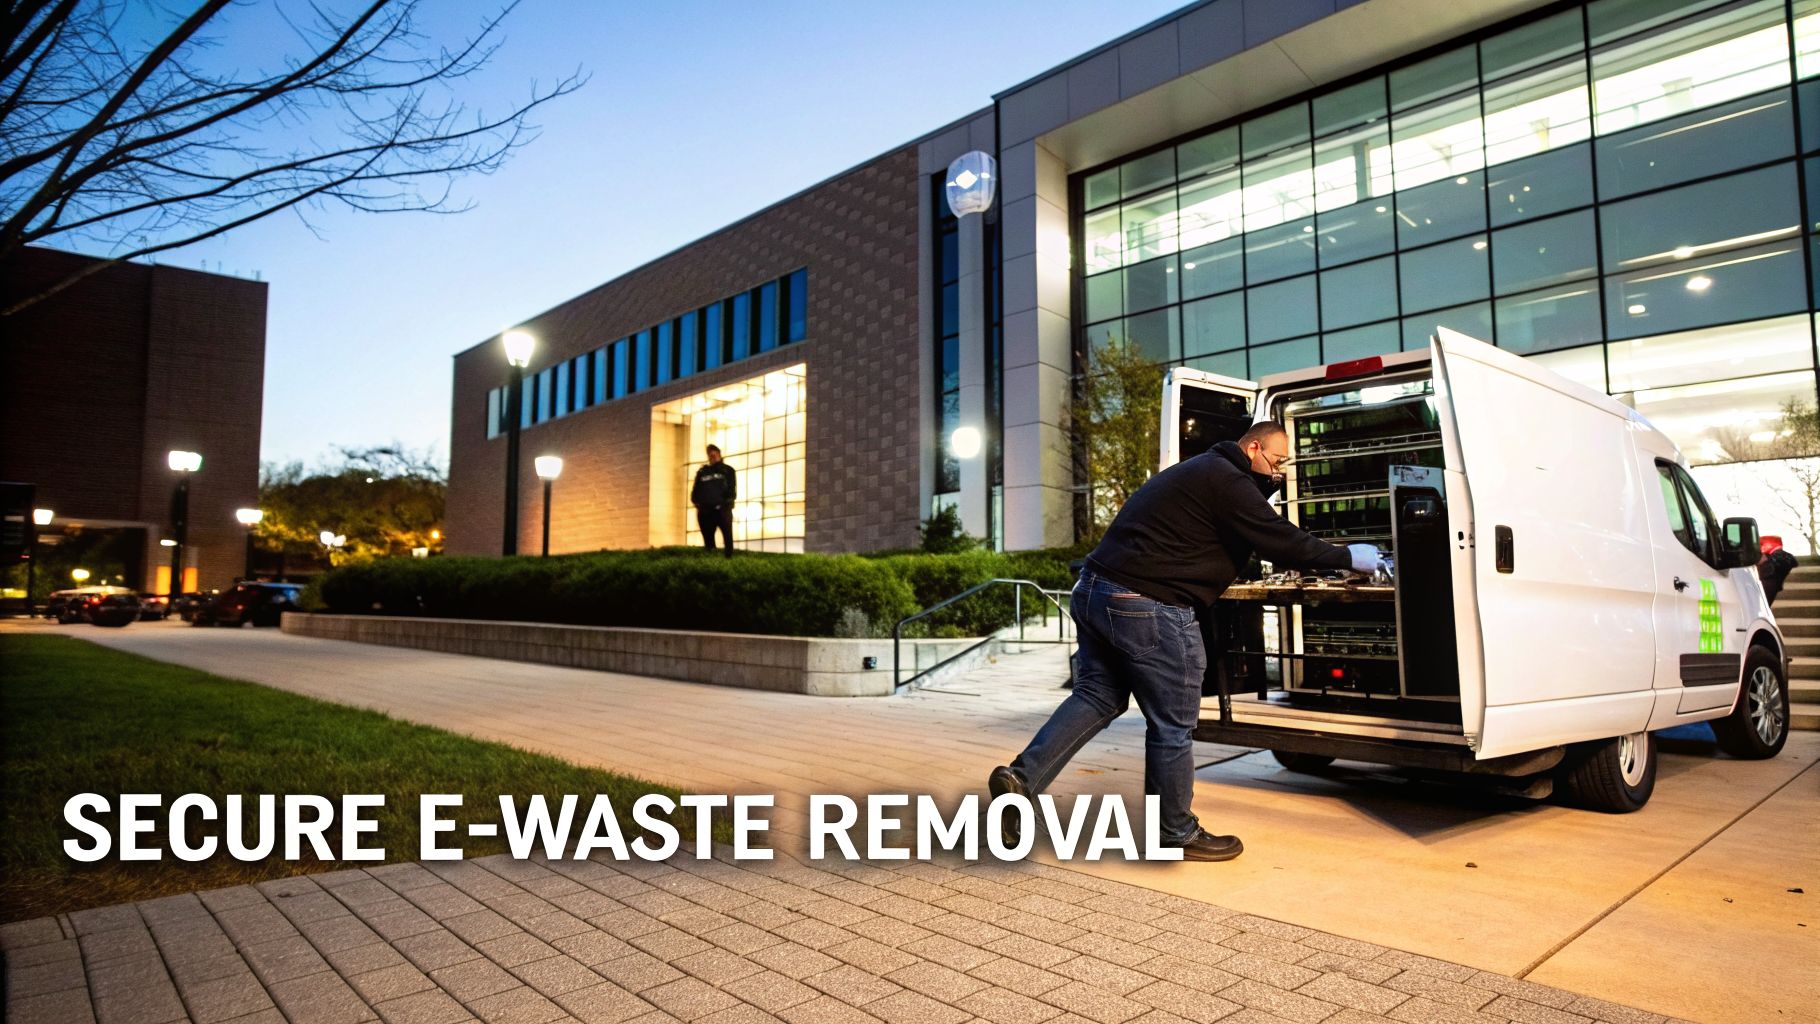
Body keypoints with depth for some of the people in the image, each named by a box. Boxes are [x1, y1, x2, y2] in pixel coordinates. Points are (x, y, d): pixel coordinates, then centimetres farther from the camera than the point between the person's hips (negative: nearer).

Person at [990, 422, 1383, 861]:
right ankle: (1177, 834, 18)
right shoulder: (1228, 481, -8)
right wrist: (1348, 556, 2)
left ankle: (1021, 778, 3)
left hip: (1096, 590, 10)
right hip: (1147, 607, -10)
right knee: (1173, 725, 4)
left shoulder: (1200, 470, 24)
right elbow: (1281, 541, -10)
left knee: (1097, 697, 15)